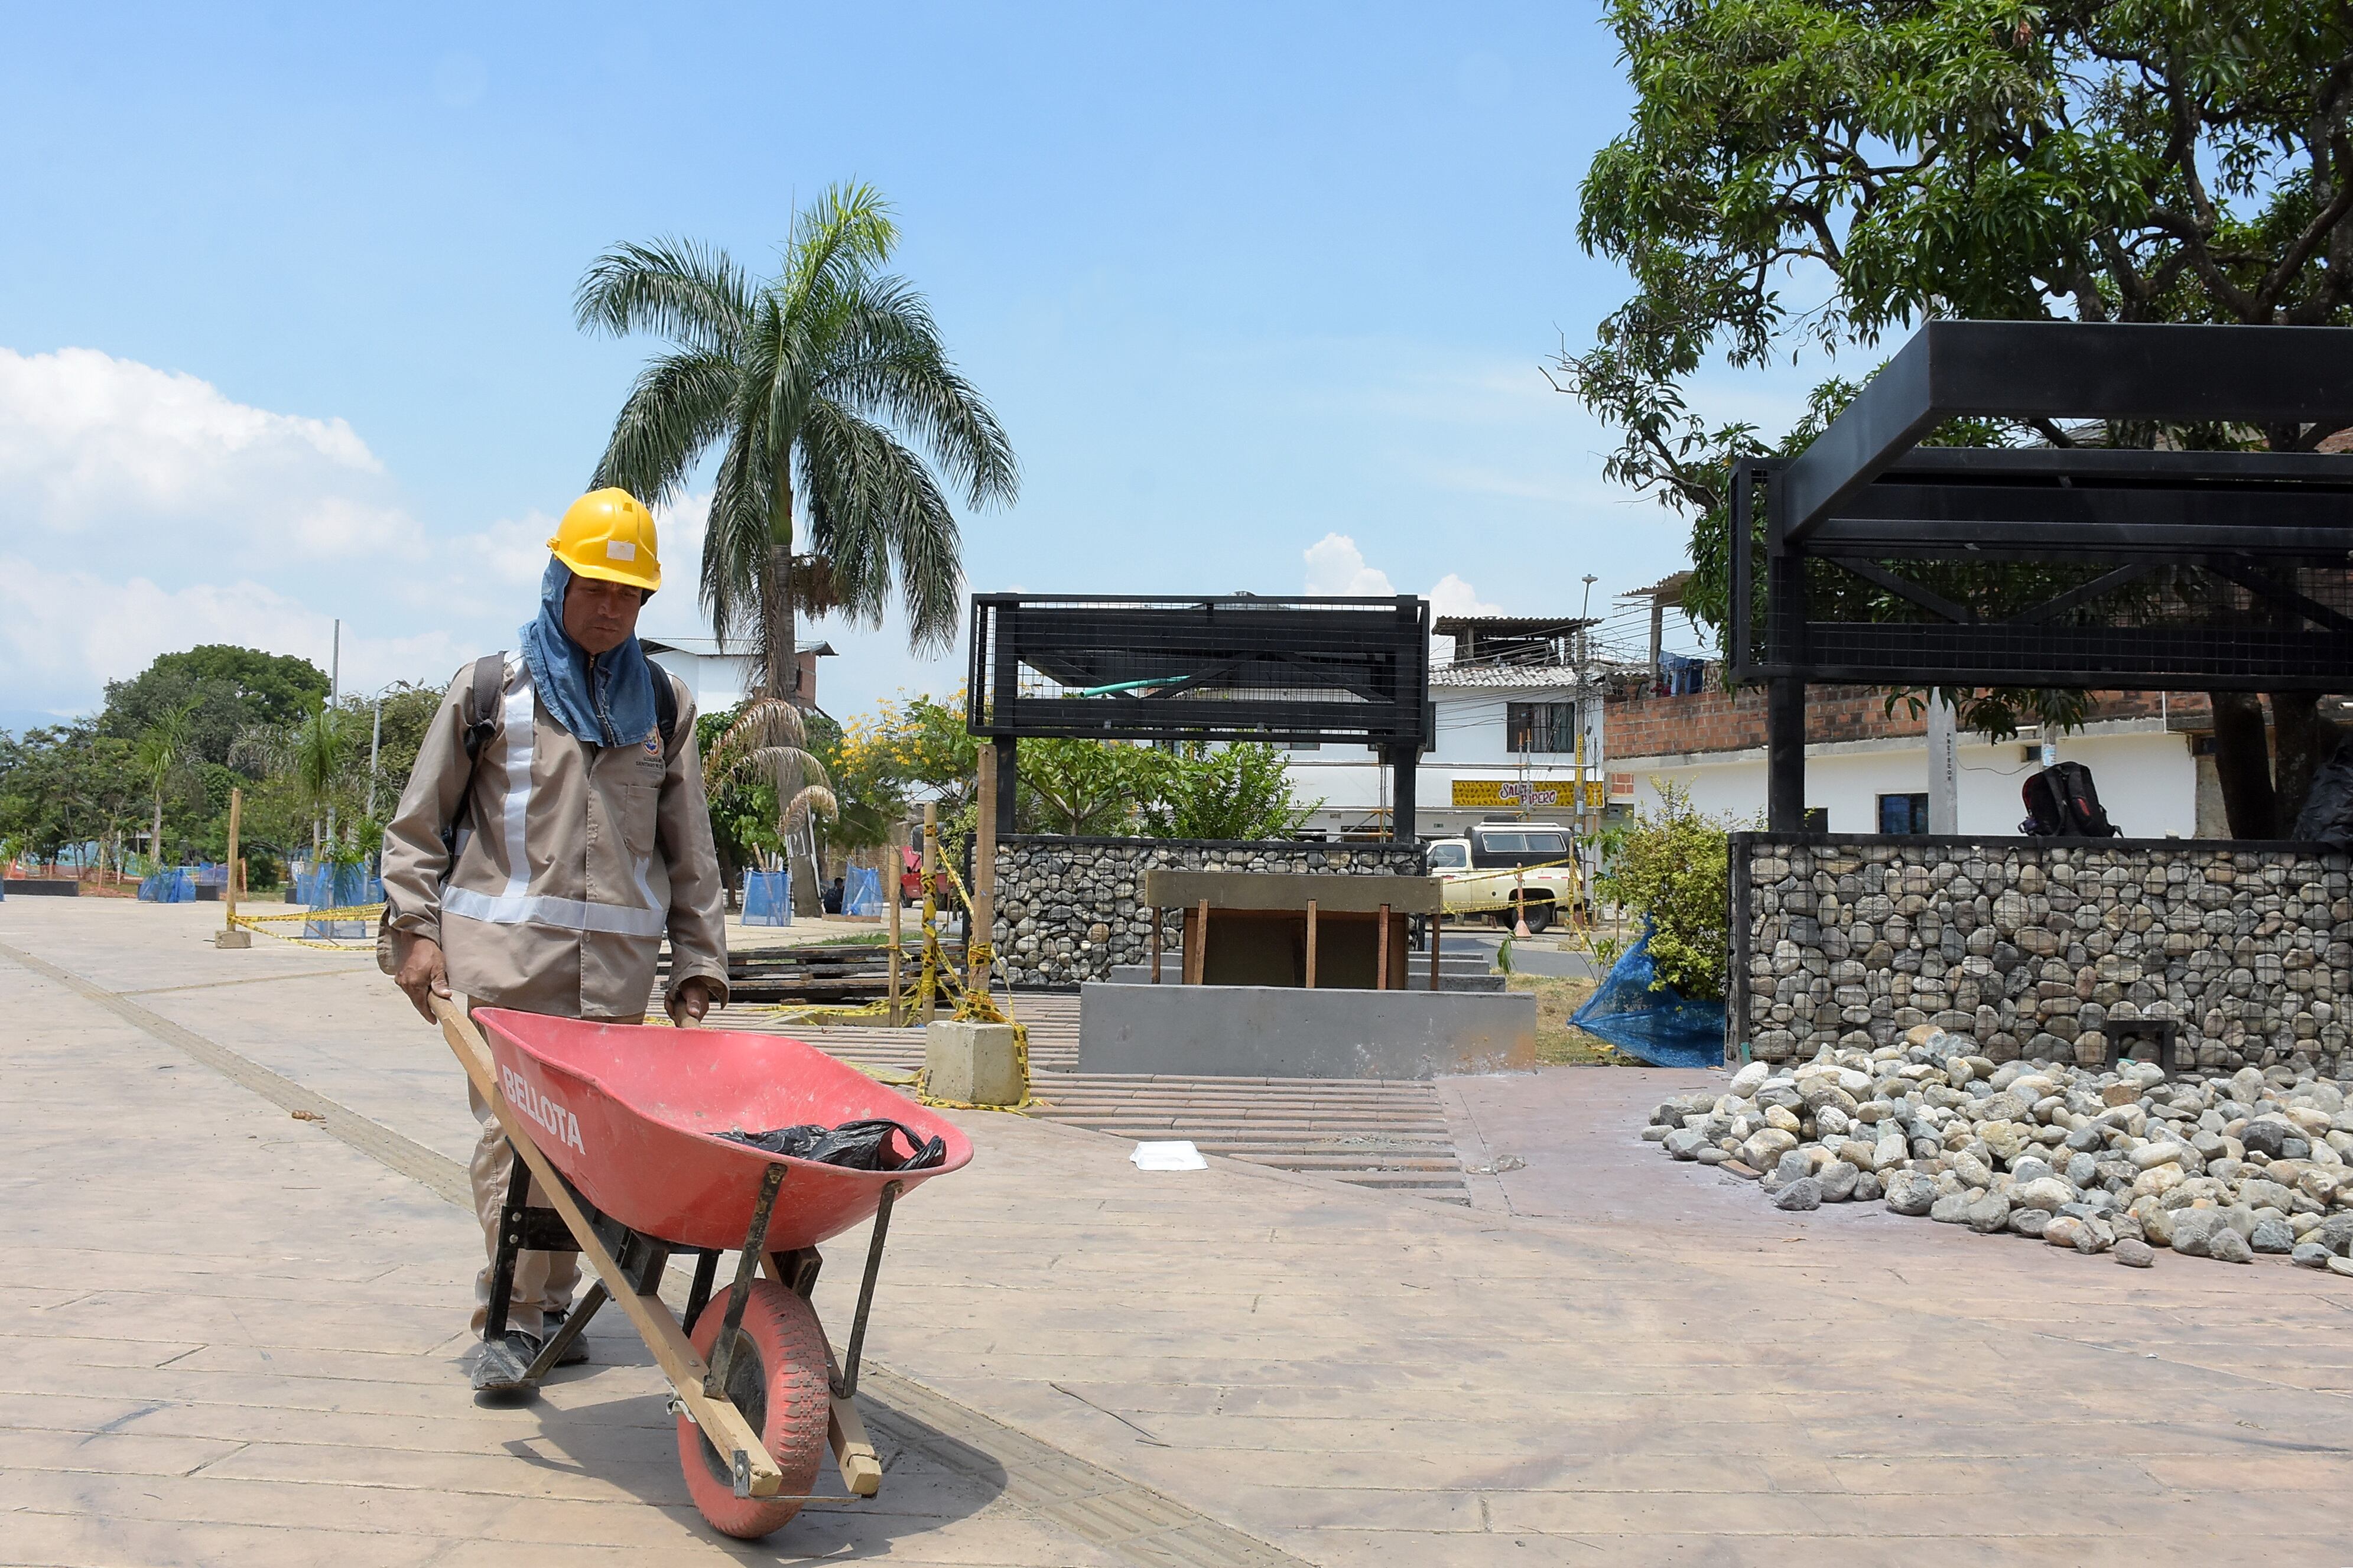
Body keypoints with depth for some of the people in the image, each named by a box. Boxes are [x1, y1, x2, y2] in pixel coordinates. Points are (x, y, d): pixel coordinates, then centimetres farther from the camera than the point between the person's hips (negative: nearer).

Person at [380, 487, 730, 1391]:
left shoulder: (662, 707, 13)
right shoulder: (492, 690, 7)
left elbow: (689, 851, 14)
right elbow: (416, 824, 10)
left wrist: (699, 962, 9)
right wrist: (416, 931, 0)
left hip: (617, 963, 2)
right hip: (502, 952, -2)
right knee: (511, 1130, -6)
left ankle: (551, 1301, 19)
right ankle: (512, 1315, 3)